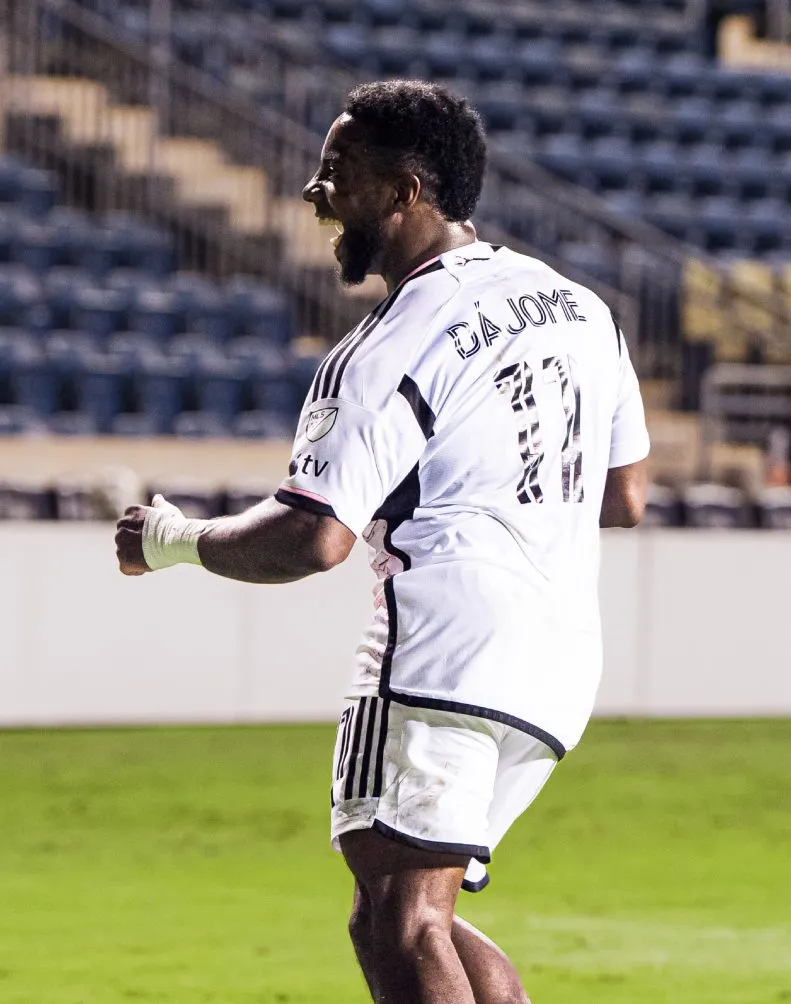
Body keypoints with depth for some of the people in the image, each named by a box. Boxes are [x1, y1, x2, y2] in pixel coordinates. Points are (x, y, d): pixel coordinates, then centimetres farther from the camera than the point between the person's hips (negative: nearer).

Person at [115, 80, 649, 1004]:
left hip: (446, 646, -9)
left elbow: (313, 538, -17)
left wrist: (174, 539, -1)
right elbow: (624, 499, 23)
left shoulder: (393, 349, -9)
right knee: (416, 917, 17)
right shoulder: (579, 306, 16)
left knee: (396, 921, -13)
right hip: (560, 665, 9)